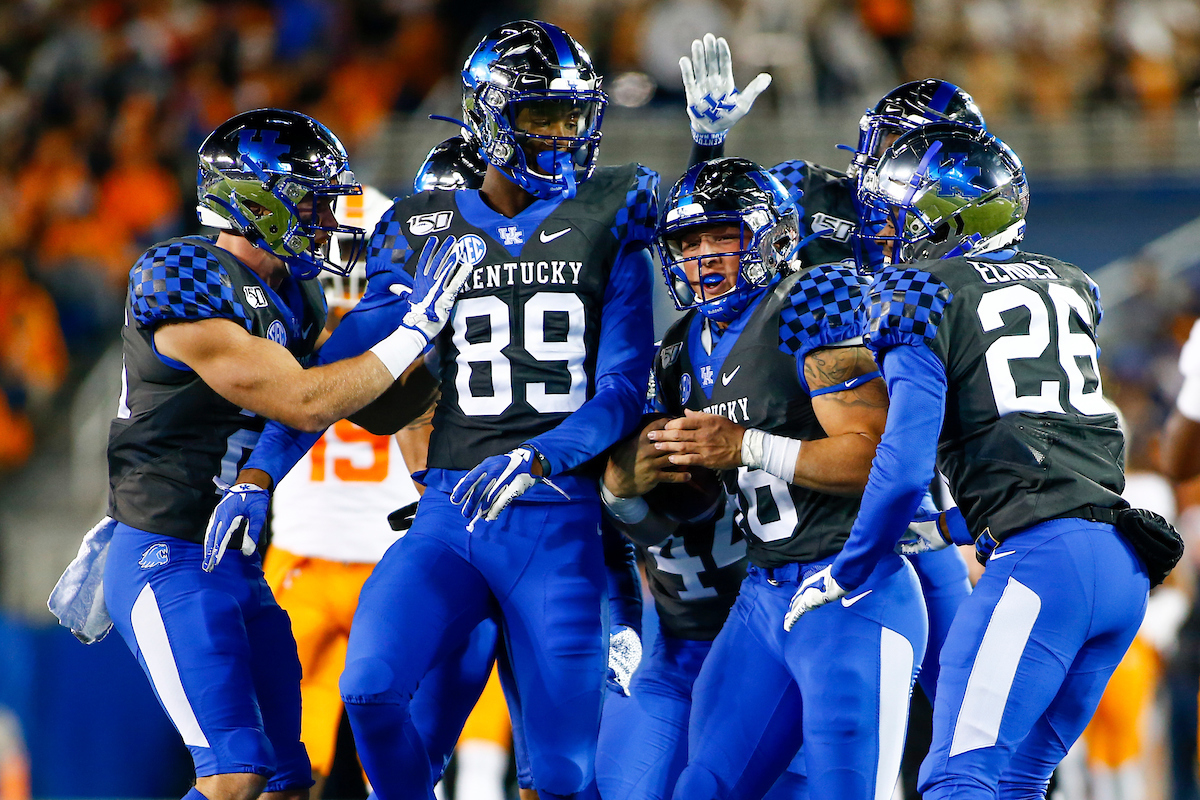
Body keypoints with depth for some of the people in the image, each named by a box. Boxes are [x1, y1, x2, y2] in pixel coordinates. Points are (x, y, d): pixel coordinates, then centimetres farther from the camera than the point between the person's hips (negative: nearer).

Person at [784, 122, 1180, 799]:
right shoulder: (1071, 286, 23)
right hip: (1126, 566, 8)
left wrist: (845, 576, 5)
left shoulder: (922, 293, 1)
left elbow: (907, 463, -7)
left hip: (1043, 561, -8)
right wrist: (953, 530, 33)